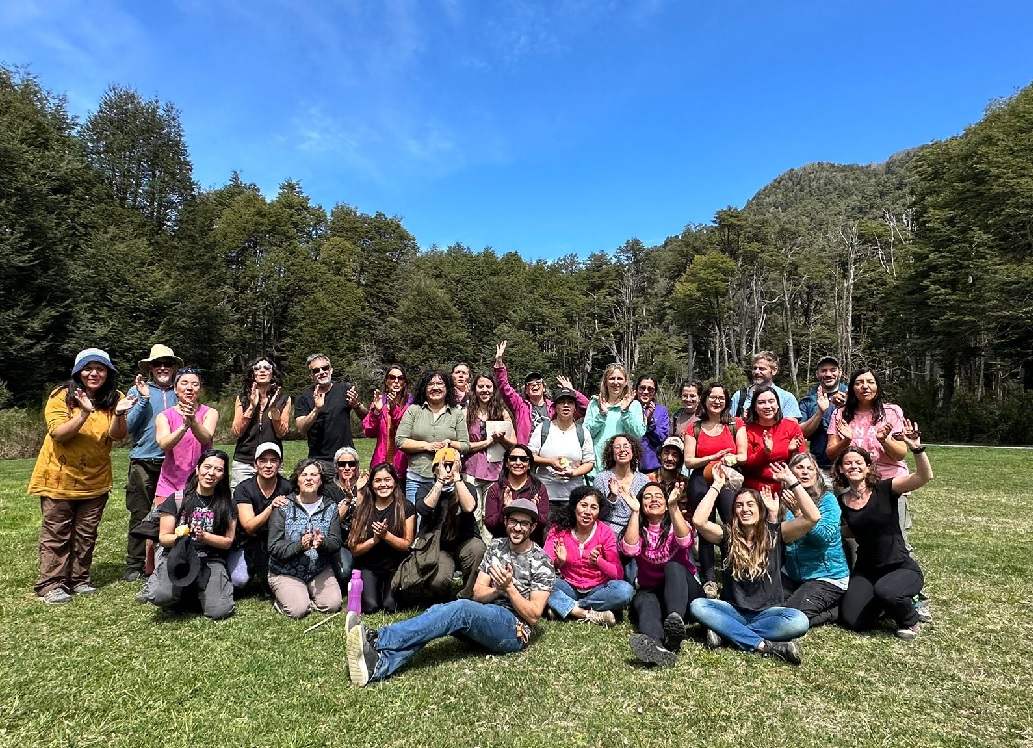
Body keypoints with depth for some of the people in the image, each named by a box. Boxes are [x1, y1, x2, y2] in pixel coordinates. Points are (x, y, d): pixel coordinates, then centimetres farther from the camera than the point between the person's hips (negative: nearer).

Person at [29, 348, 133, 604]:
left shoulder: (114, 398, -1)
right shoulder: (61, 396, -8)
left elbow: (117, 435, -12)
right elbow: (58, 434, -18)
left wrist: (119, 414, -32)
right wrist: (85, 413, -32)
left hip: (95, 480, 3)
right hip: (60, 477, -3)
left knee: (86, 534, 10)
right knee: (56, 533, 2)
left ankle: (79, 579, 20)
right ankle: (51, 585, 9)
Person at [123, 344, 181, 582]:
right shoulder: (138, 391, 5)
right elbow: (128, 426, -3)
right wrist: (143, 399, -12)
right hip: (144, 462, -1)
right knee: (140, 515, 2)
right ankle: (135, 565, 12)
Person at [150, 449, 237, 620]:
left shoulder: (227, 505, 7)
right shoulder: (177, 499, 3)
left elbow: (228, 541, 4)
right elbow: (163, 538, 4)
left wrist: (204, 536, -14)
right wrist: (180, 536, -18)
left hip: (211, 561, 1)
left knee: (219, 612, -22)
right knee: (161, 596, -34)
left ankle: (199, 591, 11)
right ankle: (183, 590, 3)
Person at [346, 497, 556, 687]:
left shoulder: (542, 562, -4)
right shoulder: (496, 547, 11)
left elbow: (533, 616, -8)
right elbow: (478, 594, 8)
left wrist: (509, 587, -20)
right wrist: (498, 590, -14)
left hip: (514, 630, -5)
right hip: (483, 620, 5)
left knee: (461, 609, -32)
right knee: (440, 611, -25)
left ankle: (376, 639, -41)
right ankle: (377, 666, -47)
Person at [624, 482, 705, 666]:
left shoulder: (675, 526, 4)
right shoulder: (638, 530, 7)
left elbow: (685, 541, -22)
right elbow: (629, 550, -17)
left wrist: (674, 507, -34)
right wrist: (635, 512, -21)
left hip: (684, 592, 0)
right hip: (650, 591, 1)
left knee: (673, 566, -30)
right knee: (646, 602, -34)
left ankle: (676, 620, -53)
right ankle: (656, 646, -64)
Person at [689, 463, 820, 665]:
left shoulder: (775, 533, 1)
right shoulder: (728, 535, 1)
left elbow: (812, 517, -14)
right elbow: (698, 521, -19)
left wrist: (791, 481, -15)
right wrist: (717, 485, -11)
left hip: (768, 612, 0)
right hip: (733, 610, 1)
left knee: (798, 621, -33)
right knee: (697, 606, -28)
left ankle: (725, 631, -25)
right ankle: (765, 646, -29)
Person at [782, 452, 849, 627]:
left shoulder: (827, 499, -8)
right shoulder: (786, 501, 3)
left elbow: (826, 537, -22)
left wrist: (799, 513, -32)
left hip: (828, 576, -6)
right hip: (794, 578, 6)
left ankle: (839, 610, 4)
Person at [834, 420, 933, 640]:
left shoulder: (884, 489, -10)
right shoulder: (841, 503, 1)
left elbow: (925, 476, -23)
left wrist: (916, 448, -41)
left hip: (902, 568, -3)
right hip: (866, 571, 3)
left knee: (884, 590, -36)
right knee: (853, 622, -13)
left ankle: (911, 619, 0)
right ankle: (882, 603, 20)